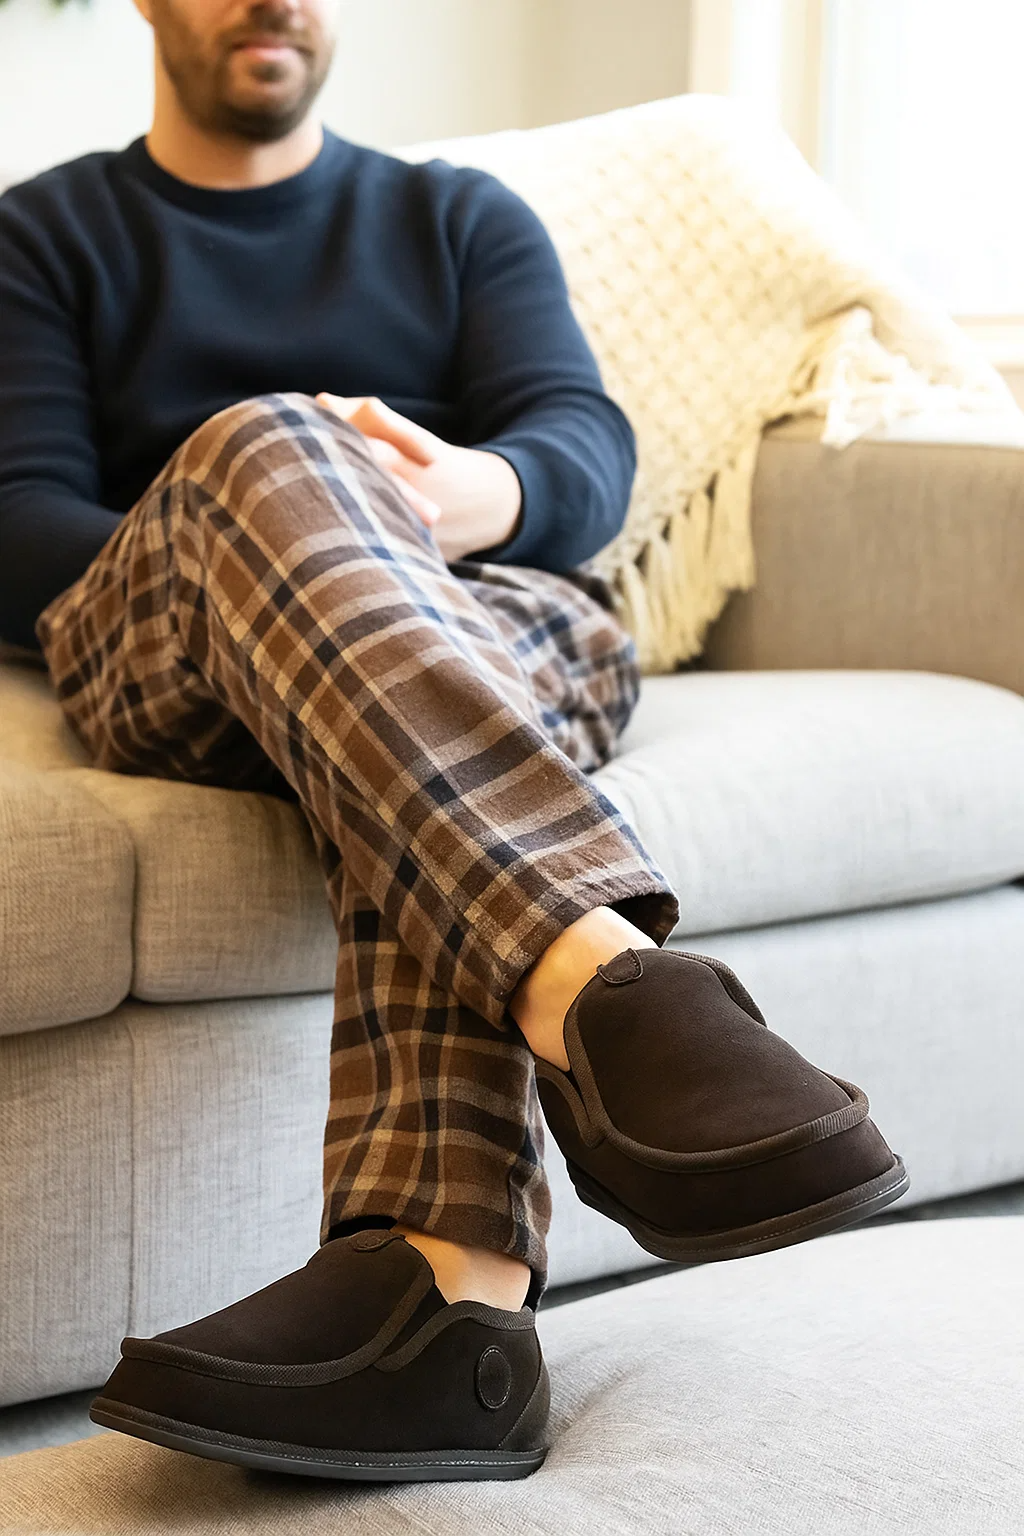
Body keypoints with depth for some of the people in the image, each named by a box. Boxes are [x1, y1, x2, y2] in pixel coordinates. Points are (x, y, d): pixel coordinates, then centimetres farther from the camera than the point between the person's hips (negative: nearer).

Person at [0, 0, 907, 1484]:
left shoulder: (464, 218, 25)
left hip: (495, 606, 2)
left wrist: (475, 498, -22)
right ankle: (611, 987, -58)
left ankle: (439, 1280, -59)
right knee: (260, 444, -37)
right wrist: (297, 543, -15)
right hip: (163, 667, -1)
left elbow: (590, 446, 5)